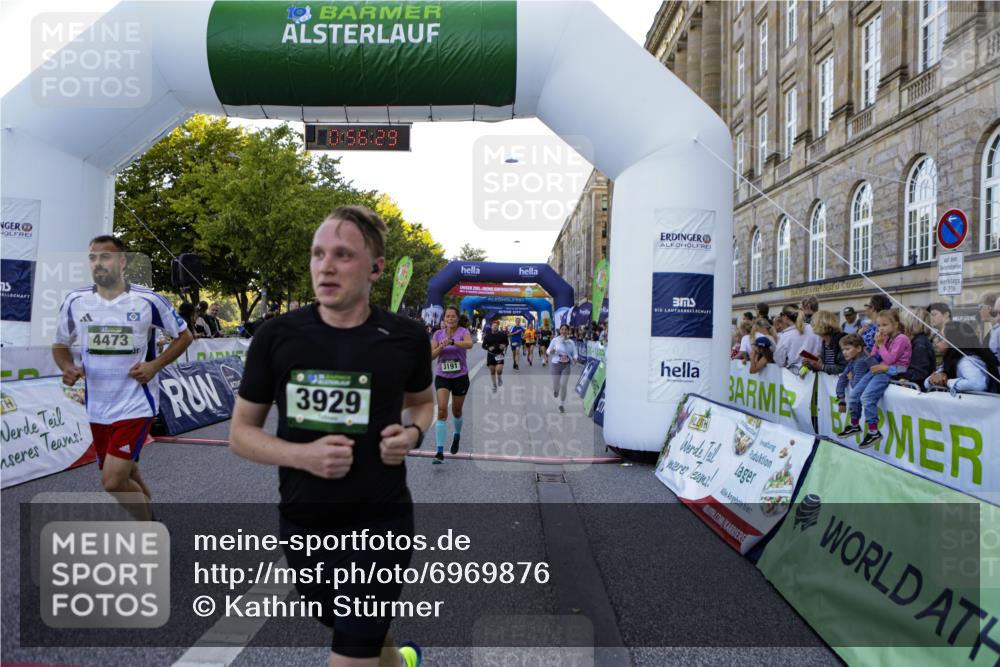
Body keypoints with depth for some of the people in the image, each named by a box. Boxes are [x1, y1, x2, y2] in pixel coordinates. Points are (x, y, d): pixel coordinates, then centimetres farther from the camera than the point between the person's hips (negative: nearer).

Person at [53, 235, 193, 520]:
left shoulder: (148, 301, -9)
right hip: (97, 408, 5)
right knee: (127, 476, 17)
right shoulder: (75, 301, 0)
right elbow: (60, 345, 14)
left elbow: (184, 336, 2)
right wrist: (68, 367, -8)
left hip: (135, 404, -5)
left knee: (113, 481, -12)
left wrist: (155, 365, -11)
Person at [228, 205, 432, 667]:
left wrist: (411, 434, -12)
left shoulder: (406, 337, -9)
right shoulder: (275, 337, -9)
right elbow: (240, 433, -1)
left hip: (379, 526, -2)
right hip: (303, 527, 3)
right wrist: (302, 455, -20)